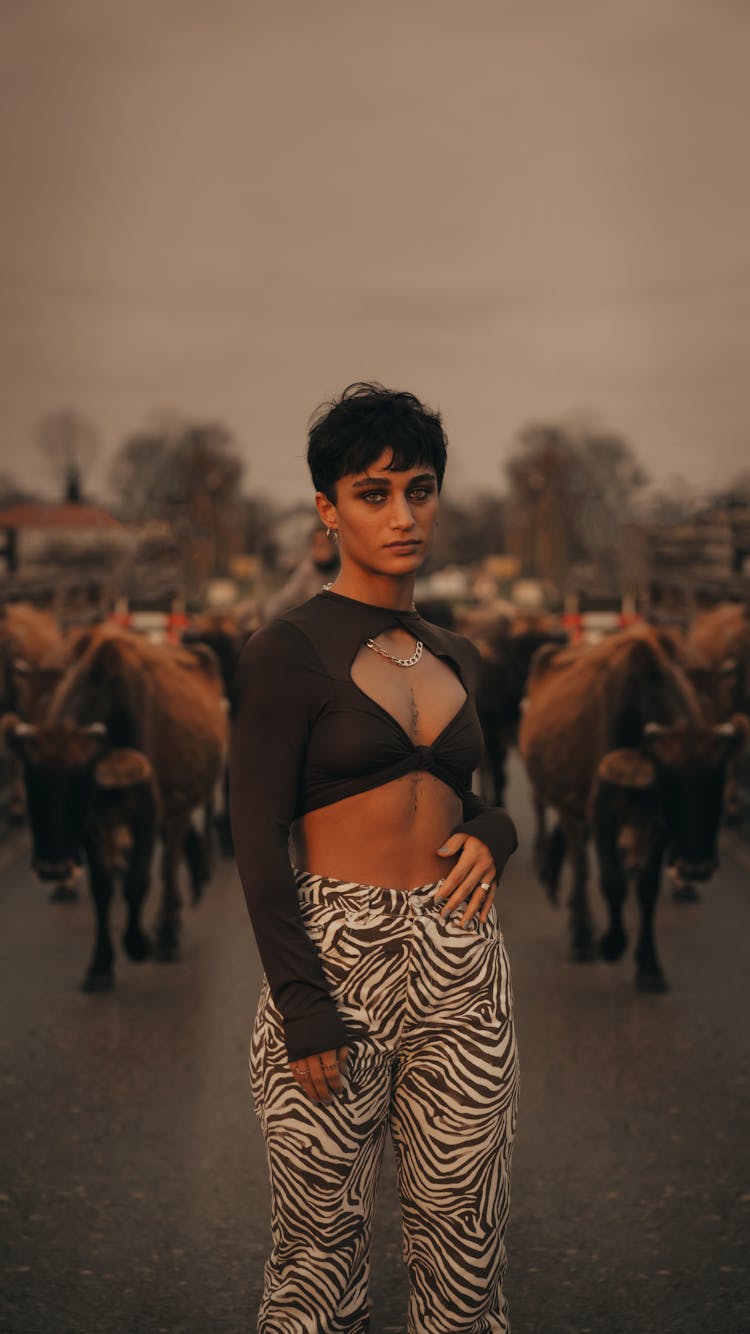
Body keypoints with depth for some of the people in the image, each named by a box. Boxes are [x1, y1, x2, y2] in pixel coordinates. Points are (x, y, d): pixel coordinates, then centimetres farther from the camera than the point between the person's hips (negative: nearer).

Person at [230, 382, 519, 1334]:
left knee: (462, 1243, 7)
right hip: (337, 958, -5)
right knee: (322, 1245, 2)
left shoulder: (453, 656, 14)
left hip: (461, 965, 5)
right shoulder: (289, 649, -5)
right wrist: (304, 1005, -16)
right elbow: (259, 841, -9)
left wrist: (492, 835, 1)